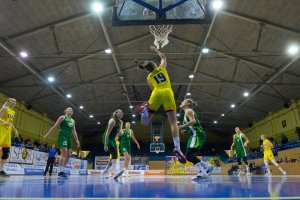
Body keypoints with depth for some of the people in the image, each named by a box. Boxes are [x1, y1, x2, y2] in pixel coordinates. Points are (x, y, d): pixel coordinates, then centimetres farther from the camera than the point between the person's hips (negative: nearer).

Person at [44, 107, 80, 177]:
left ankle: (62, 170, 10)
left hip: (69, 138, 7)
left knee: (68, 155, 2)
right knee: (64, 153, -18)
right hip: (62, 136, -7)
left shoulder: (73, 121, 19)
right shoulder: (62, 117, 2)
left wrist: (77, 140, 15)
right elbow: (55, 126, 0)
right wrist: (47, 134, -4)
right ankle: (60, 171, -14)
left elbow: (74, 131, 20)